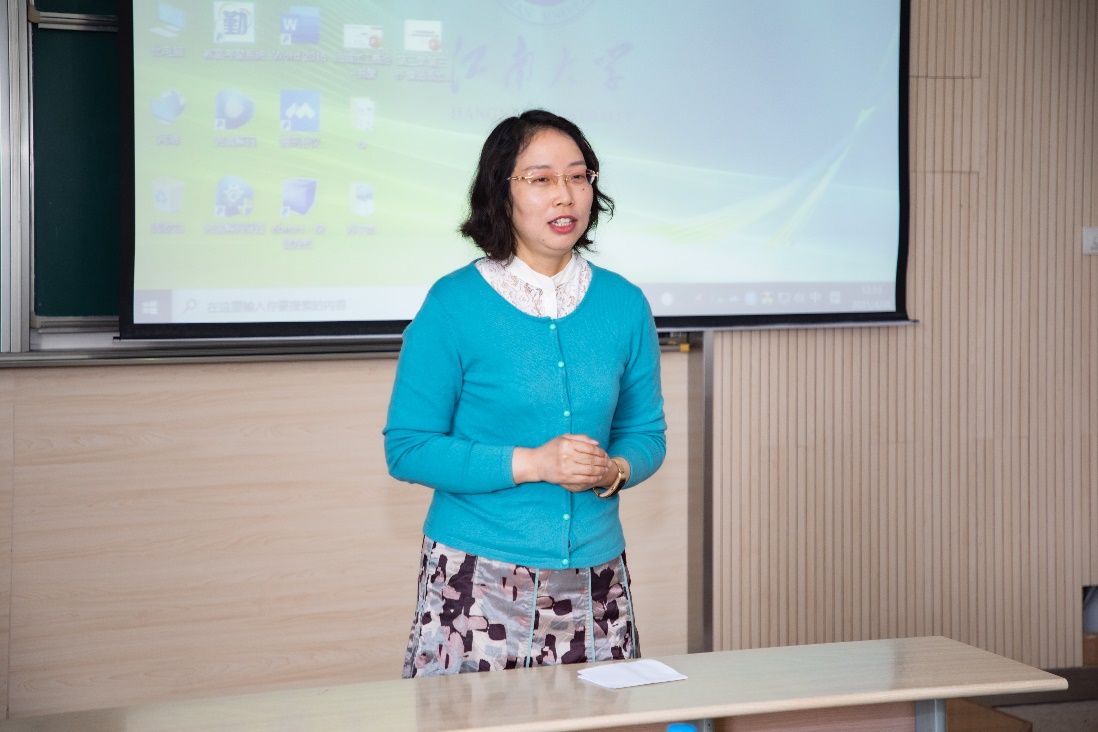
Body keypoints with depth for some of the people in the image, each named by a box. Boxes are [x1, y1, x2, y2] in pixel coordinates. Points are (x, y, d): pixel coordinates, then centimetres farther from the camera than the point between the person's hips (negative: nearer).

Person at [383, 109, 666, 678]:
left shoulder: (623, 304, 6)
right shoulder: (454, 304, -6)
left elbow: (645, 433, 13)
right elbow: (408, 448, -7)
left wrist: (613, 470, -10)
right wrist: (530, 463, -16)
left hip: (594, 583, 4)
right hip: (478, 581, -3)